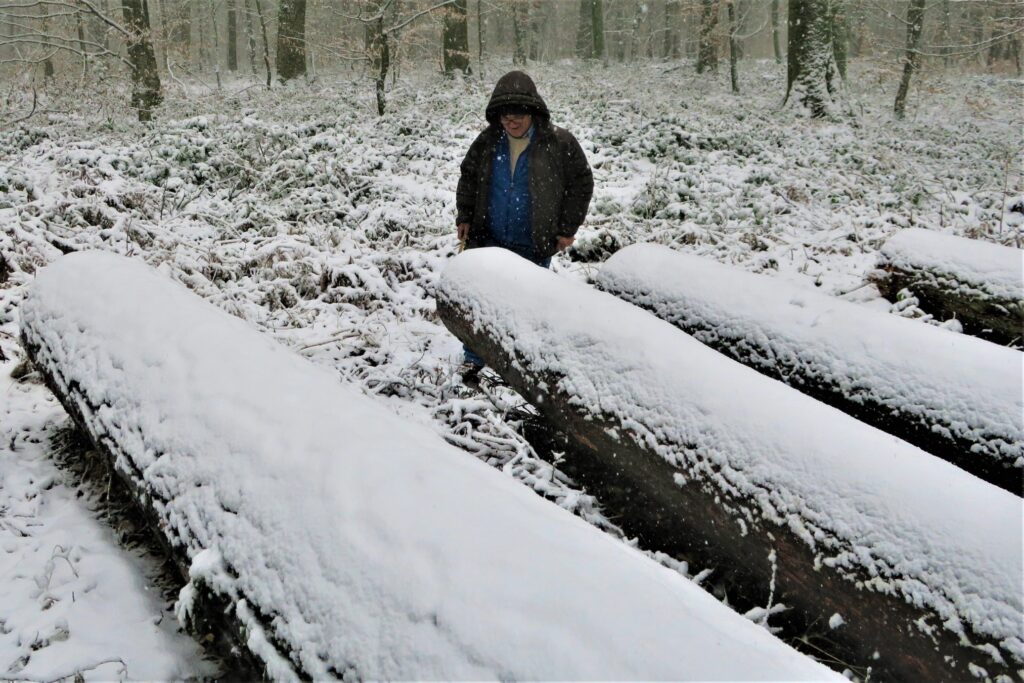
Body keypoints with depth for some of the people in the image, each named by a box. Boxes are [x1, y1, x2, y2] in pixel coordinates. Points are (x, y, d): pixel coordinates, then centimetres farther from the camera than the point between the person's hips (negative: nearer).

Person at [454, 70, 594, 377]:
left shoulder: (559, 143, -11)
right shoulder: (488, 141, -1)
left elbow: (581, 183, -3)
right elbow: (468, 177, 13)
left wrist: (567, 229, -4)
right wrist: (465, 217, 7)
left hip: (533, 246, -3)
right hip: (489, 240, 3)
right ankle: (474, 357, 24)